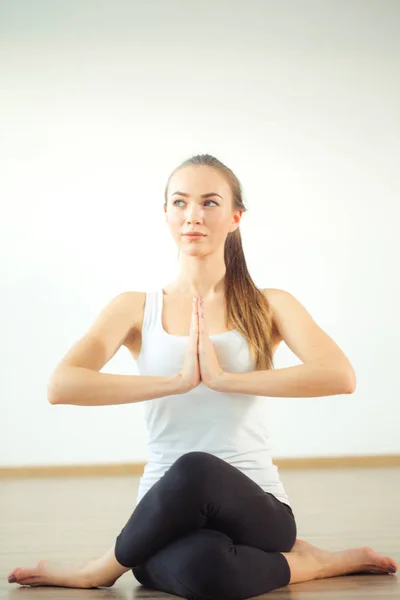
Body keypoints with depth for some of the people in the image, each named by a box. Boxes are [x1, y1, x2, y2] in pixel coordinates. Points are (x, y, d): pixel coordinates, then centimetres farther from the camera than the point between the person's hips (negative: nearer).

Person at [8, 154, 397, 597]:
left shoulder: (268, 306, 6)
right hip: (167, 509, -1)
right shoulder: (136, 308, 8)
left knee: (194, 470, -35)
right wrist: (177, 380, -15)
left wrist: (223, 377, -16)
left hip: (255, 507, 1)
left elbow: (340, 376, -13)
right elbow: (61, 386, -9)